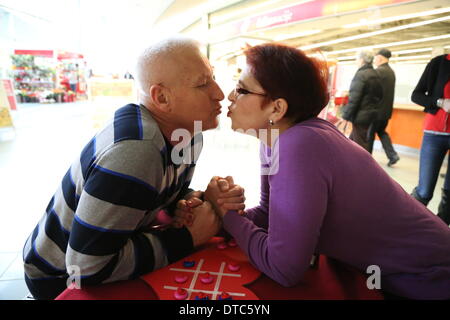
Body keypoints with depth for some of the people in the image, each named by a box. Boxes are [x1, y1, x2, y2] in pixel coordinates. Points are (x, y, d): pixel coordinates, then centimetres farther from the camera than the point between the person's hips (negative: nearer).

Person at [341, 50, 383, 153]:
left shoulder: (361, 74, -16)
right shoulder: (375, 75, 10)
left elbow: (353, 99, -20)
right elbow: (379, 95, 17)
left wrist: (346, 115, -15)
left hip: (361, 116, -9)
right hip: (373, 115, 9)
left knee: (360, 144, -1)